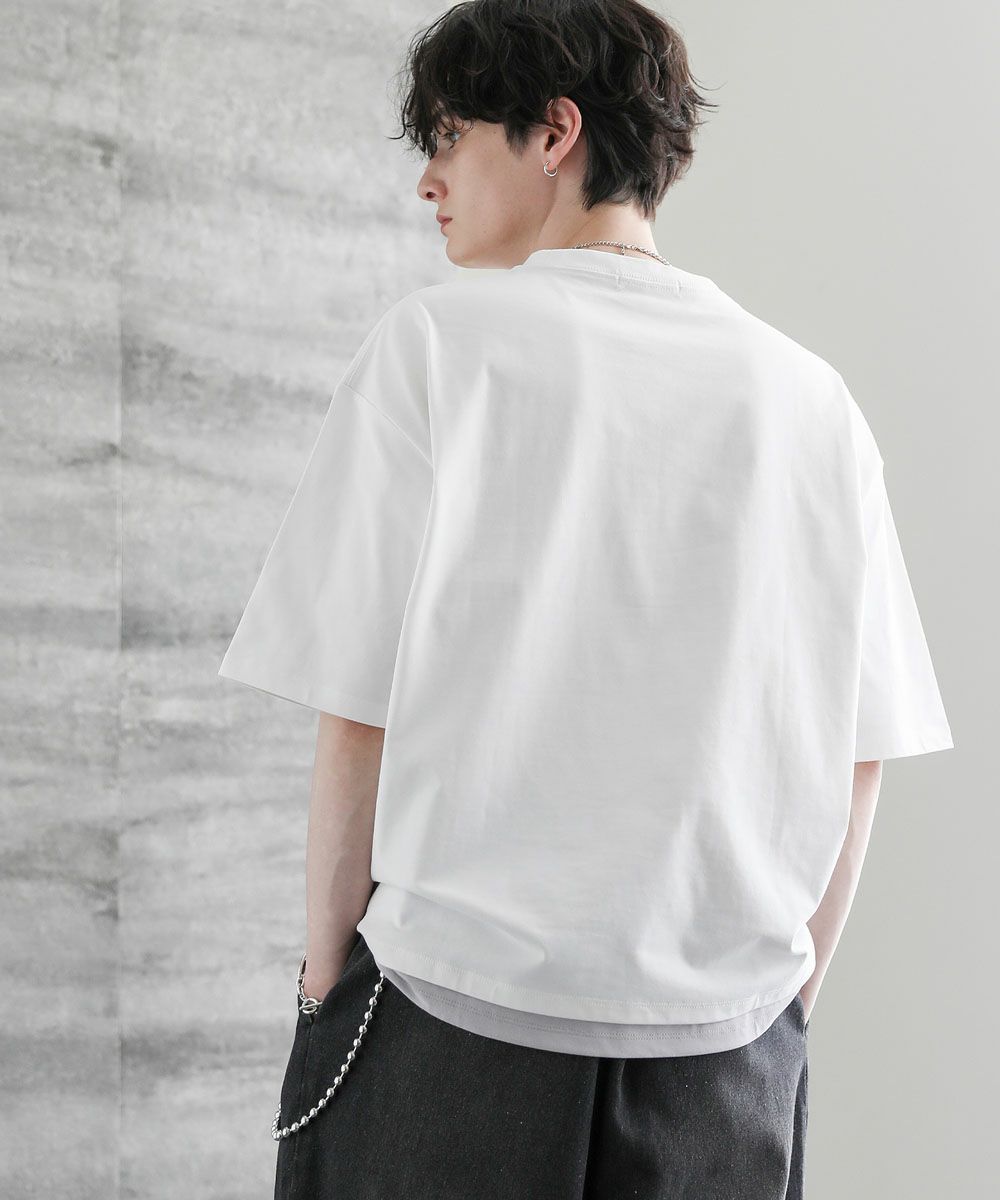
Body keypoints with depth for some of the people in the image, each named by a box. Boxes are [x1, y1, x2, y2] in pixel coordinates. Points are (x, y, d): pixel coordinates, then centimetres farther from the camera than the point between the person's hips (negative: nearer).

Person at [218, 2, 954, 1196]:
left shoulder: (437, 343, -7)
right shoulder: (808, 394, 3)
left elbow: (359, 717, -9)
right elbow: (860, 754, 5)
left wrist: (325, 967, 3)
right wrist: (791, 987, 15)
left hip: (460, 1013, -3)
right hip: (730, 1044, 3)